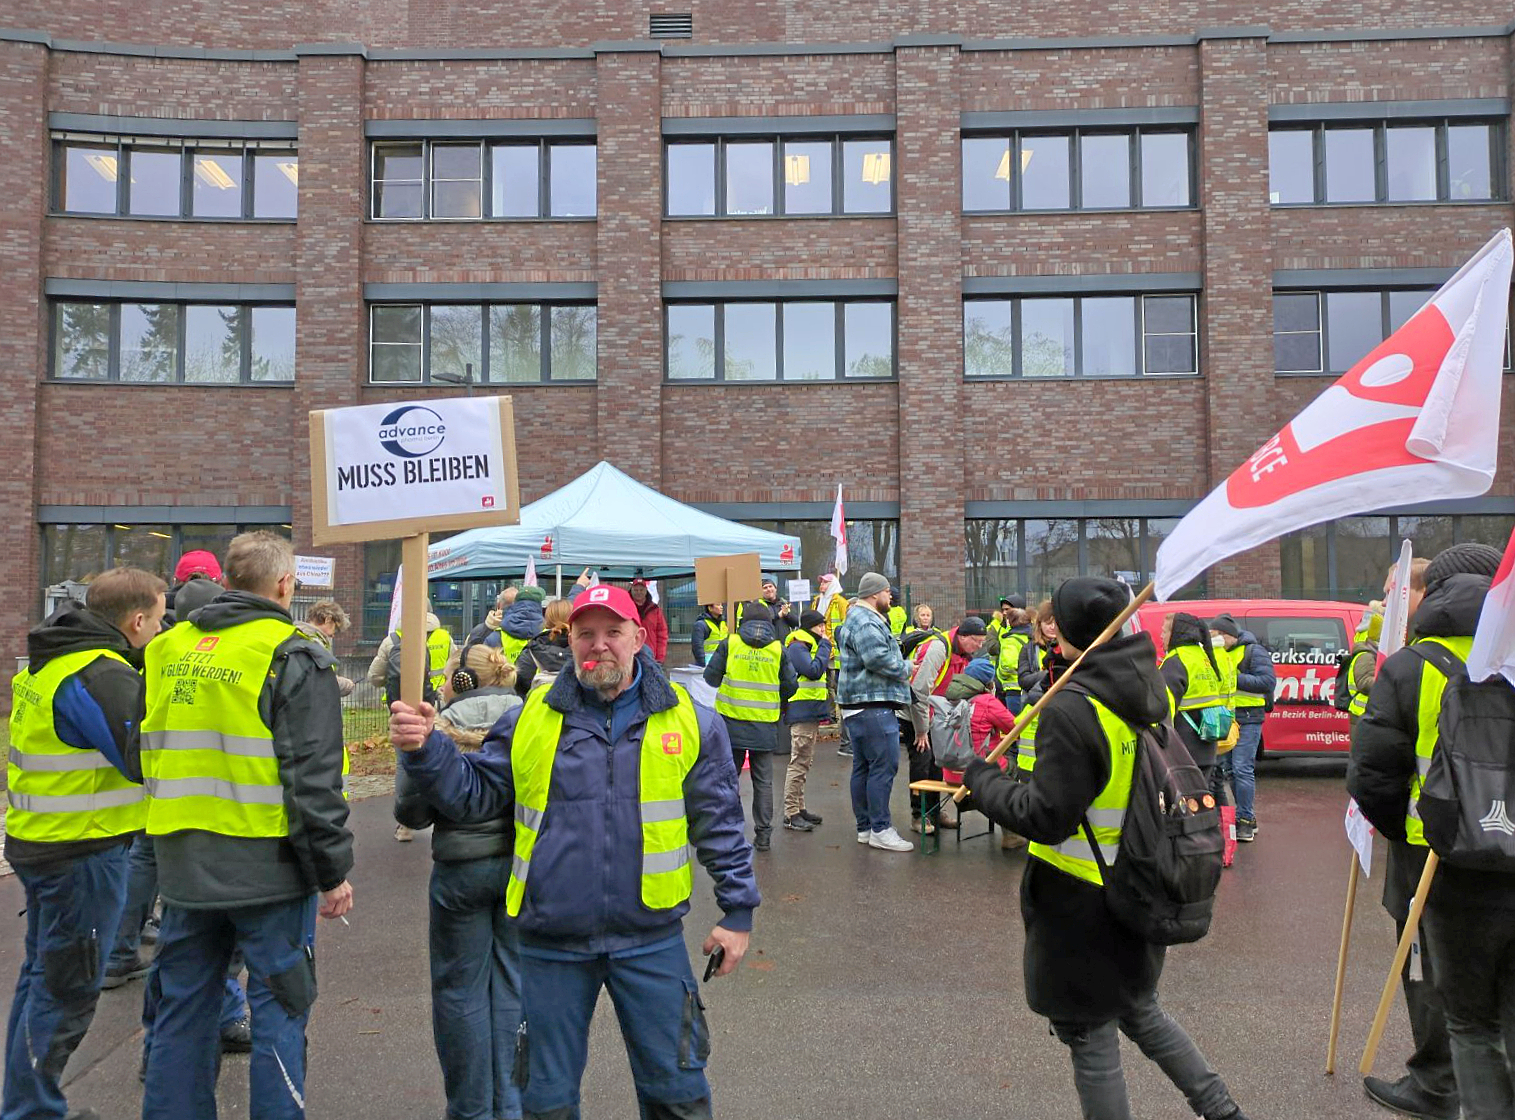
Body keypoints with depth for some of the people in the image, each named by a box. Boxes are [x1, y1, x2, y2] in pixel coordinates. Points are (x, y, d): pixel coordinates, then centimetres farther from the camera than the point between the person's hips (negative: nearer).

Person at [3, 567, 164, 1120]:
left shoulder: (51, 661, 8)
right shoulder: (102, 676, -22)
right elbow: (145, 759, -25)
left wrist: (145, 675, 4)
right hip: (84, 852, -10)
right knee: (67, 990, 3)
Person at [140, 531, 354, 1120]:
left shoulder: (167, 651, 7)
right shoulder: (292, 658, -12)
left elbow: (149, 757, 17)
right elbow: (313, 779, -16)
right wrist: (334, 871, -9)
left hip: (183, 867, 6)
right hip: (268, 867, -6)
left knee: (183, 1006, 18)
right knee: (278, 1008, 5)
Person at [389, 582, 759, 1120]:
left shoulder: (688, 719, -1)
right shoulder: (531, 718, 2)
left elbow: (720, 823, 2)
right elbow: (474, 792, 6)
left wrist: (737, 912, 2)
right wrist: (425, 750, -10)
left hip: (652, 940, -1)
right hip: (552, 942, 1)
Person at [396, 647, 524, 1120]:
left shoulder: (441, 726, -9)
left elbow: (411, 810, -7)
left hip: (461, 866, -2)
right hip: (525, 864, 2)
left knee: (460, 987, 11)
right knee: (513, 983, 13)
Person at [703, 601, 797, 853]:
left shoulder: (730, 643, -3)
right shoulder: (778, 649, -1)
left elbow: (711, 677, 0)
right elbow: (790, 686, 3)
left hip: (732, 722, -1)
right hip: (765, 727, 1)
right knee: (763, 781, 10)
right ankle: (763, 834, 11)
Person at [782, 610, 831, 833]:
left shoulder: (810, 646, 19)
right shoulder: (797, 647, -14)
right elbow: (814, 670, -26)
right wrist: (825, 645, -18)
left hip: (811, 712, 11)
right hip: (802, 712, -11)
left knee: (804, 763, 16)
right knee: (799, 763, -9)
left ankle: (799, 807, 24)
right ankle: (790, 814, -6)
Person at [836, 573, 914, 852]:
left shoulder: (859, 618, 22)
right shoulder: (866, 622, -14)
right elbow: (878, 658, -25)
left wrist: (902, 666, 10)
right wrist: (906, 669, -10)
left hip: (860, 705, 11)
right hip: (873, 705, -11)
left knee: (863, 766, 13)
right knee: (884, 766, -8)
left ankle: (865, 826, 20)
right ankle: (880, 829, -5)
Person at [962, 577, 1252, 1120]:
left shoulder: (1071, 712, -24)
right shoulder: (1152, 695, 1)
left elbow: (1046, 817, -24)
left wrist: (982, 780, -10)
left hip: (1080, 902, -8)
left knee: (1090, 1035, 9)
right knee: (1140, 1011, 28)